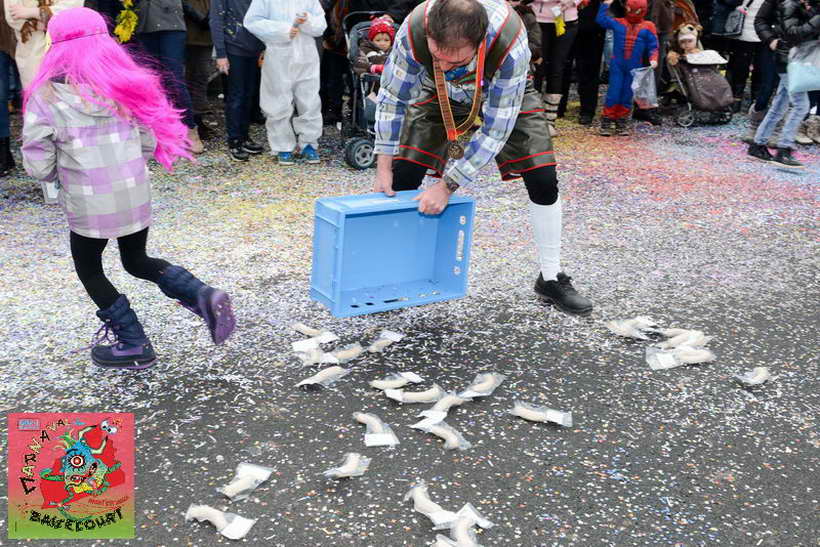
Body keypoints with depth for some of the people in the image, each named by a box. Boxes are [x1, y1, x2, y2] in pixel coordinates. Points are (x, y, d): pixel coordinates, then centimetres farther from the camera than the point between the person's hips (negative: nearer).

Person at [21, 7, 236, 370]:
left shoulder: (45, 97, -9)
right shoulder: (125, 83, 0)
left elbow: (39, 167, -7)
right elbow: (151, 143, 3)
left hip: (88, 204, -4)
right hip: (135, 197, 4)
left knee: (89, 270, 20)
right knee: (137, 261, 24)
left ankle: (134, 346, 22)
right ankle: (203, 296, 1)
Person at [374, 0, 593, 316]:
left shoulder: (511, 44, -43)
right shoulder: (413, 30, -38)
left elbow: (496, 128, -33)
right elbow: (392, 98, -20)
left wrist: (447, 186, -32)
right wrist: (383, 169, -20)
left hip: (505, 92, -1)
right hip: (438, 92, 2)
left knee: (543, 179, -12)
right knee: (402, 176, -10)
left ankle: (551, 279, 4)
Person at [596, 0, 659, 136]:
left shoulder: (647, 27, 2)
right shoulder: (618, 23, 3)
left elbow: (653, 46, 1)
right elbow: (601, 19, 2)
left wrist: (653, 59, -15)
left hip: (634, 67, 1)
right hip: (617, 65, -1)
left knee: (627, 96, 8)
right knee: (613, 94, -3)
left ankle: (621, 122, 19)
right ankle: (606, 122, 5)